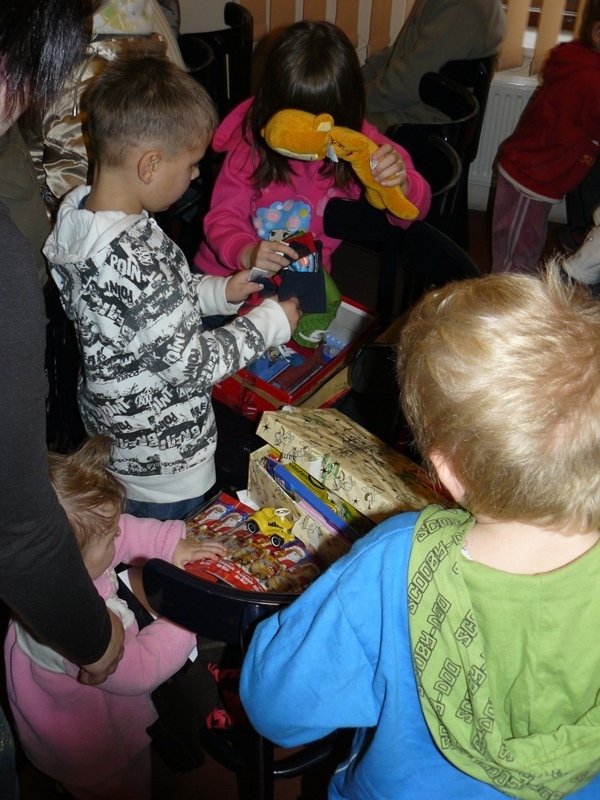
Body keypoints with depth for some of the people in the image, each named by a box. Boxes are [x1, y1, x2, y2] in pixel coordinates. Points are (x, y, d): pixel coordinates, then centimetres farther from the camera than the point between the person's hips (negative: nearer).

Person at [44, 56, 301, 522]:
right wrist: (269, 324, -14)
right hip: (166, 472, -8)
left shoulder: (75, 210, -6)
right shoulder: (135, 259, -35)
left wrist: (219, 292, 3)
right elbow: (192, 365, -26)